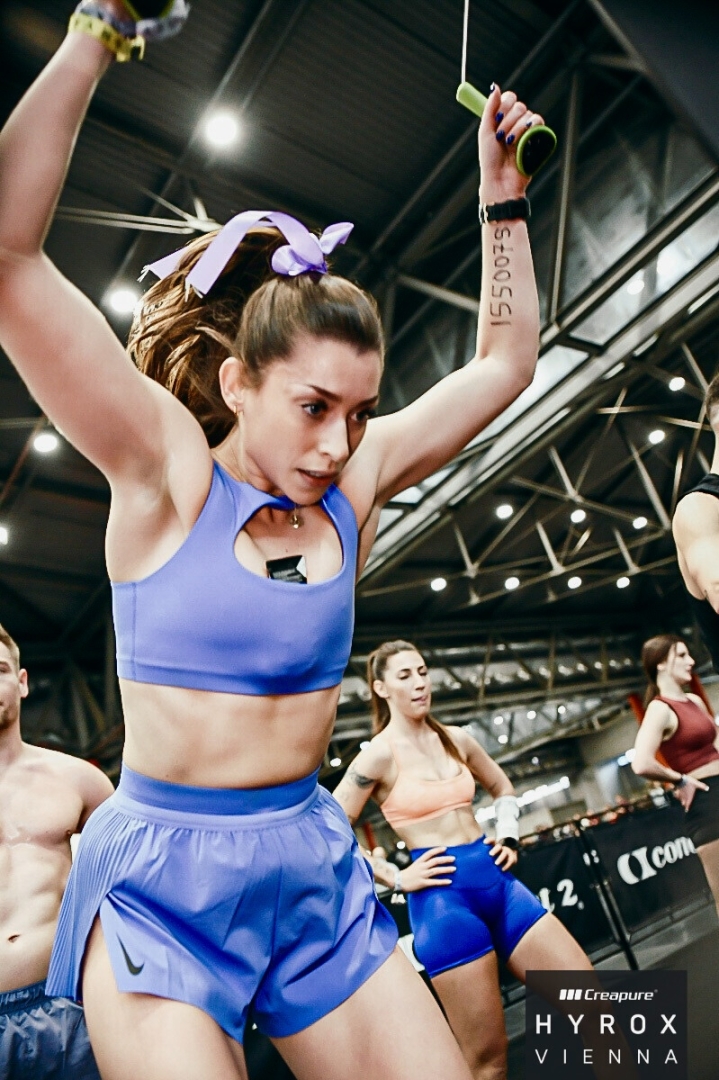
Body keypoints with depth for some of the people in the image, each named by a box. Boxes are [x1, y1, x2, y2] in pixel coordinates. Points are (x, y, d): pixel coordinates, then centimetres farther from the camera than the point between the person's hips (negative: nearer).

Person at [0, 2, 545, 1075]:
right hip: (161, 877, -3)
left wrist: (504, 197, 10)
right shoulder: (166, 470, -13)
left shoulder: (352, 482, -2)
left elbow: (504, 363, 7)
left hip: (316, 862, 4)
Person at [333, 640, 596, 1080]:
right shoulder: (380, 753, -11)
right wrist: (396, 877, -10)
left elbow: (502, 787, 25)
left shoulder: (455, 739, 7)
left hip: (497, 882, 6)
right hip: (442, 896, -6)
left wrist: (508, 838, 10)